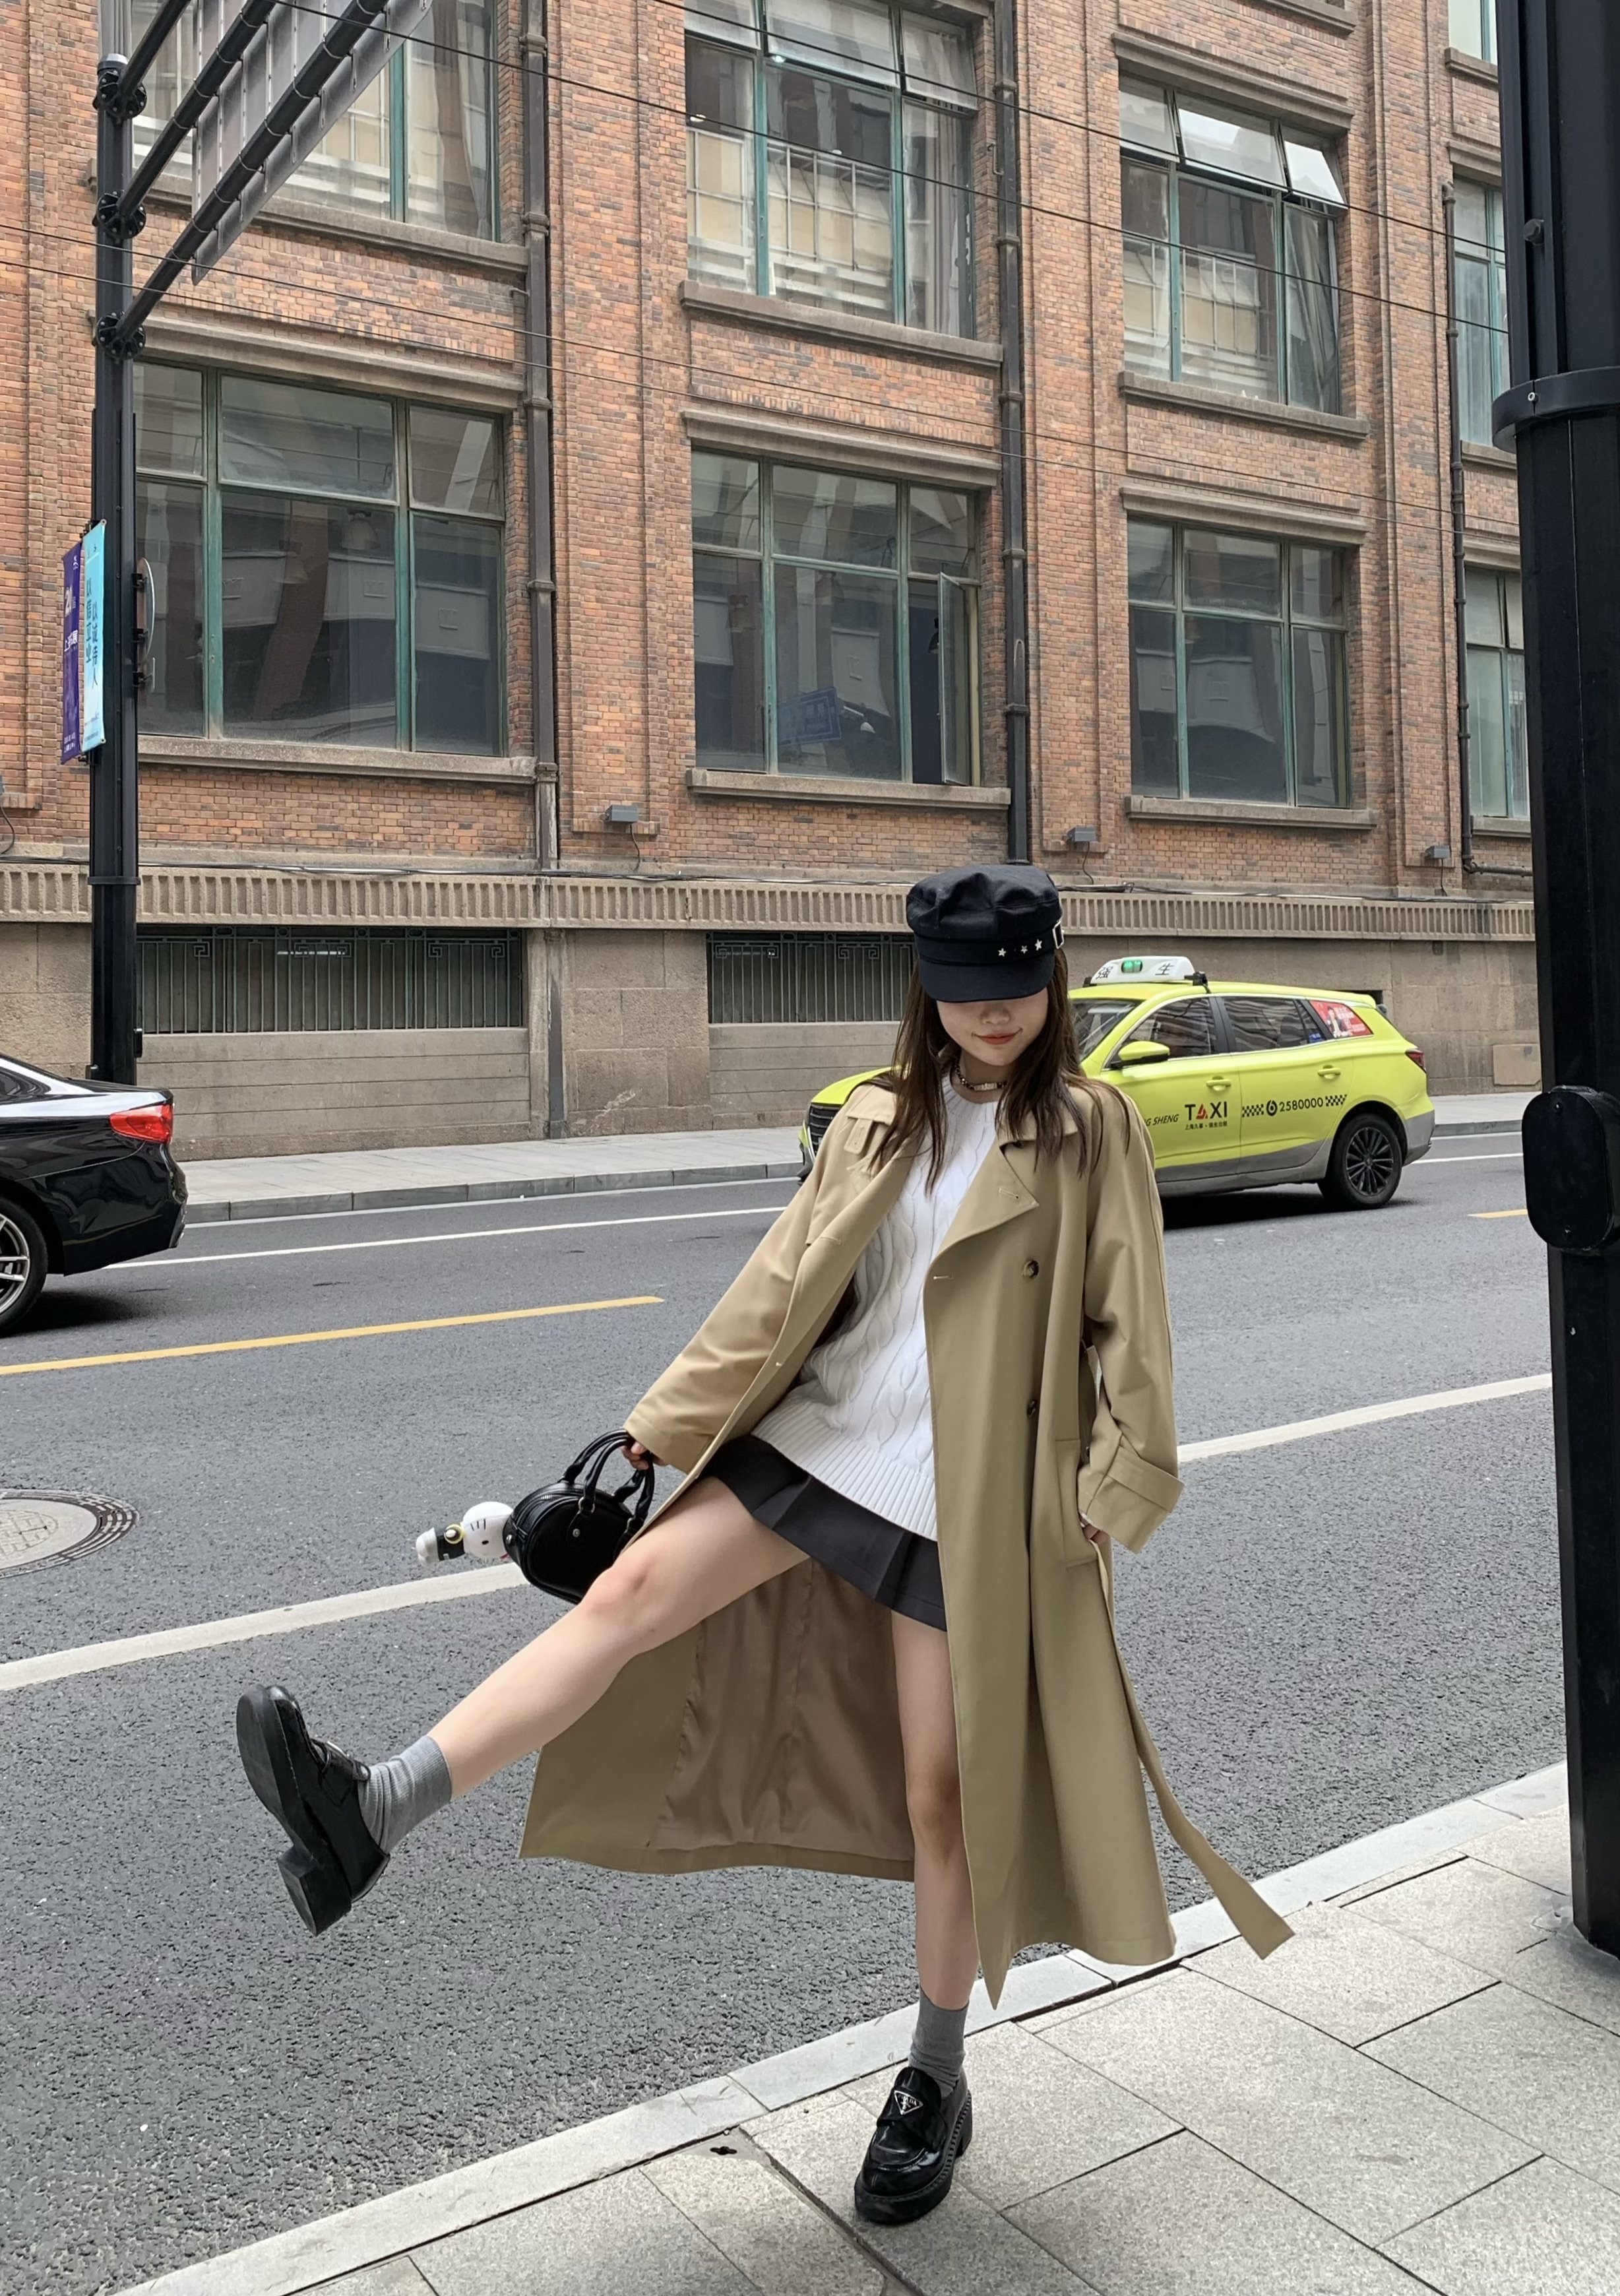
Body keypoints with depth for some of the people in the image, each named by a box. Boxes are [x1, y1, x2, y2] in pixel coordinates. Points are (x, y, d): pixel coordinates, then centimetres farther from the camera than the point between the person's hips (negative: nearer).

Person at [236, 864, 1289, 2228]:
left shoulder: (1092, 1130, -1)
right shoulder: (878, 1125, 9)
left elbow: (1127, 1323, -3)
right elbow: (783, 1289, 9)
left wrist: (1119, 1485, -8)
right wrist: (668, 1425, 8)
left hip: (967, 1498, -3)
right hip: (817, 1437, 4)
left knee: (942, 1793, 5)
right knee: (635, 1590, -16)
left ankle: (936, 2086, 26)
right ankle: (372, 1816, -21)